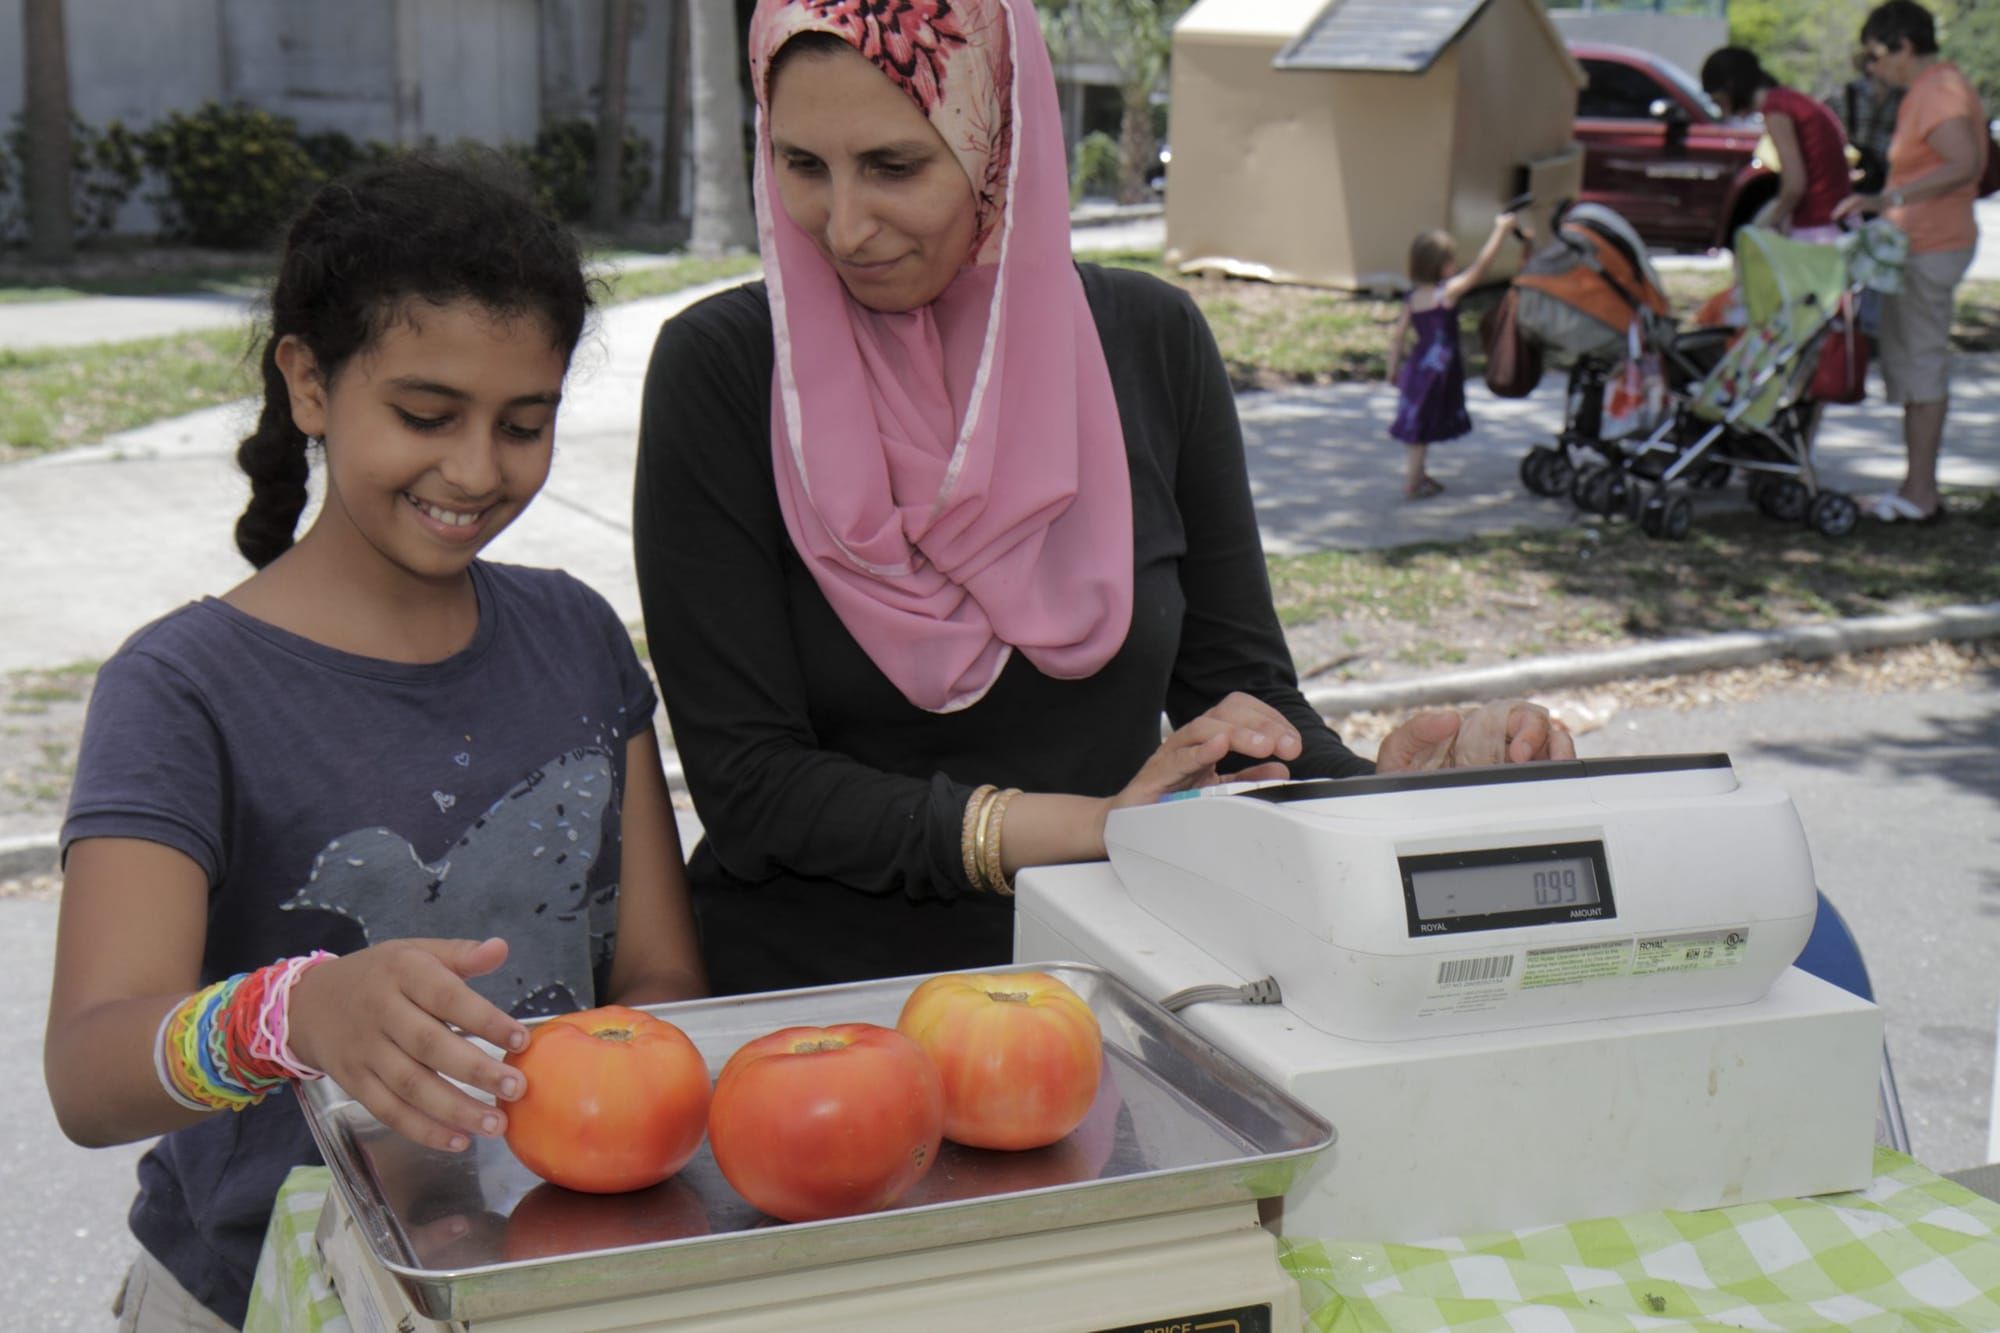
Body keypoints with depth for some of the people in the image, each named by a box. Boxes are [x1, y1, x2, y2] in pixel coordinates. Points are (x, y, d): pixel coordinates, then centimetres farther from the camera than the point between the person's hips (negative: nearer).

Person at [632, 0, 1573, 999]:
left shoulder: (1148, 343, 4)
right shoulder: (719, 371, -5)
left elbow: (1238, 684, 8)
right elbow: (747, 785, -9)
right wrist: (1095, 827, -18)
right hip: (806, 1003, -2)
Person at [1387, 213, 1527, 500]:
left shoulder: (1414, 296, 4)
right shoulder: (1447, 293, -17)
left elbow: (1398, 335, 7)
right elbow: (1480, 267, -16)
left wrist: (1394, 368, 17)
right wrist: (1501, 230, -7)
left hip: (1416, 366, 7)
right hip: (1435, 371, -7)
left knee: (1420, 430, 17)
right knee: (1421, 430, -1)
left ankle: (1419, 475, 29)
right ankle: (1412, 484, 5)